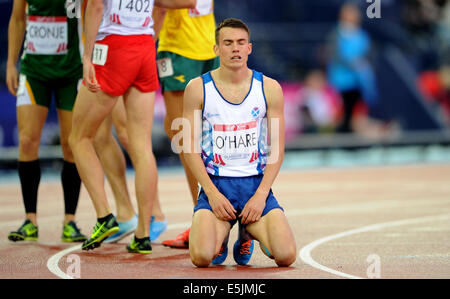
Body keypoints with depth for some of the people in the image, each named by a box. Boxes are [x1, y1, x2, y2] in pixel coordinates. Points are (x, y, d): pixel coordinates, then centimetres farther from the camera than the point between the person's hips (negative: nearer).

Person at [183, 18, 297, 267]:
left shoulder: (269, 88, 2)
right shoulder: (197, 89, -1)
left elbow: (277, 148, 2)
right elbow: (190, 148, -1)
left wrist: (260, 195, -10)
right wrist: (212, 193, -12)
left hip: (256, 183, 1)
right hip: (214, 184, -1)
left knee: (286, 255, -19)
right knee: (202, 257, -27)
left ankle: (248, 233, 16)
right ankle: (220, 236, 13)